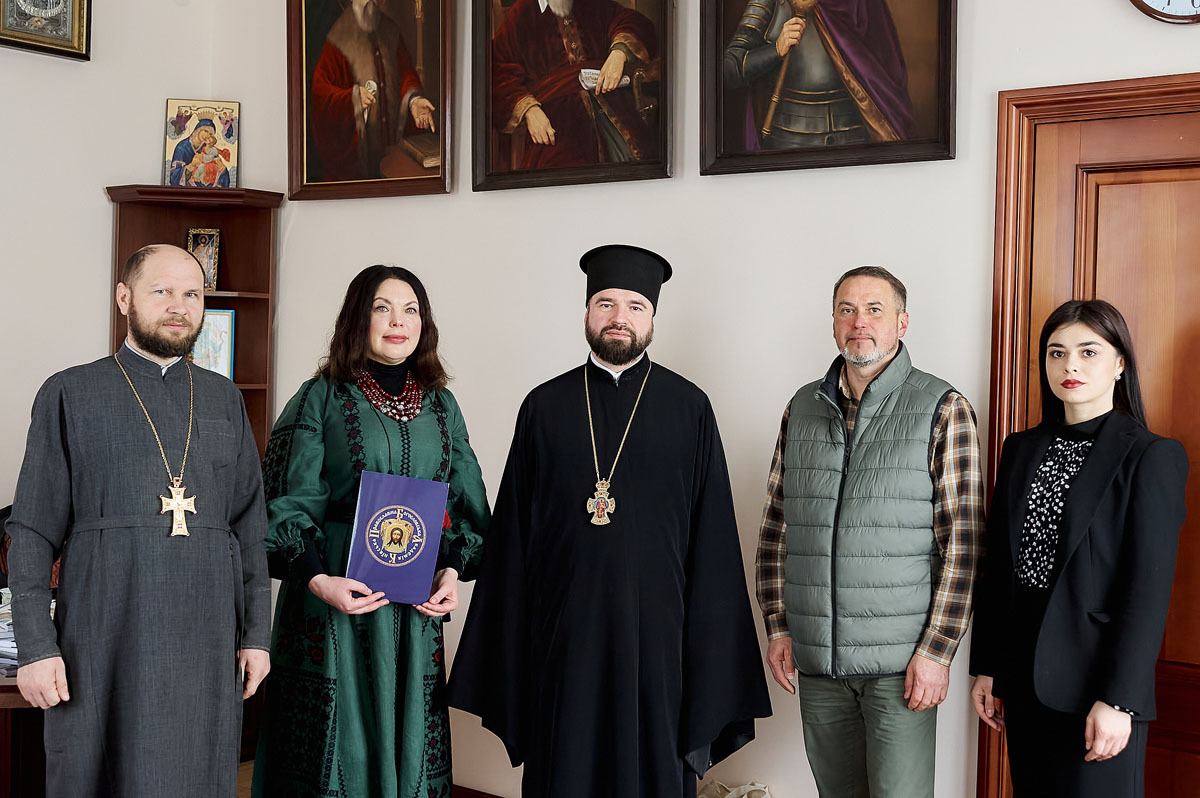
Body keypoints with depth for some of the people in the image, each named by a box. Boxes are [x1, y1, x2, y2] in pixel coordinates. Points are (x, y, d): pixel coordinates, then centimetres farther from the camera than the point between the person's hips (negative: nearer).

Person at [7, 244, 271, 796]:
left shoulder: (225, 400, 13)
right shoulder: (70, 395, 4)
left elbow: (250, 527, 12)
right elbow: (32, 533, 0)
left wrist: (257, 632, 7)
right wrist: (35, 646, -7)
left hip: (207, 643, 3)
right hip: (104, 642, -2)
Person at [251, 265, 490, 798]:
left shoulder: (441, 405, 10)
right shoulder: (321, 398, -1)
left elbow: (467, 502, 12)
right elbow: (286, 503, -5)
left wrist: (453, 571, -4)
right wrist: (318, 579, -17)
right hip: (338, 595, -3)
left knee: (408, 737, 9)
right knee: (338, 739, 2)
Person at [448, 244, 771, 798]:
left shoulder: (690, 408, 3)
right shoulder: (545, 406, 6)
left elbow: (712, 535, 1)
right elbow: (512, 531, 7)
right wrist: (504, 660, 3)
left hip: (654, 631, -1)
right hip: (562, 632, 1)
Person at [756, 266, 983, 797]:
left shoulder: (942, 409, -4)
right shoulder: (802, 408, 9)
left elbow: (962, 541, -7)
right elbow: (775, 528, 12)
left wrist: (937, 651, -12)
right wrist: (777, 627, 7)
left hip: (900, 663, -4)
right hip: (814, 659, 4)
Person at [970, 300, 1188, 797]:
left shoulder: (1152, 457, -7)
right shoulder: (1021, 449, 10)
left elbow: (1150, 589, -12)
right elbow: (998, 564, 11)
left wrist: (1119, 698, -17)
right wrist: (986, 667, 8)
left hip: (1096, 675, -5)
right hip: (1023, 674, 5)